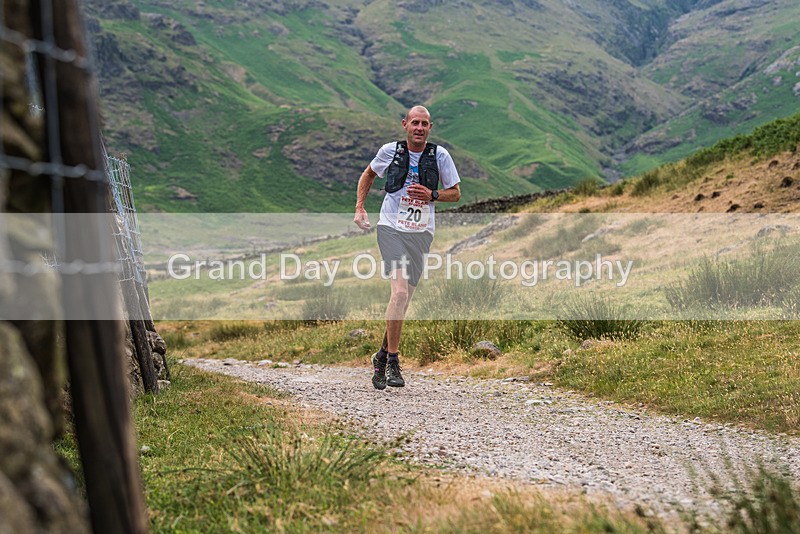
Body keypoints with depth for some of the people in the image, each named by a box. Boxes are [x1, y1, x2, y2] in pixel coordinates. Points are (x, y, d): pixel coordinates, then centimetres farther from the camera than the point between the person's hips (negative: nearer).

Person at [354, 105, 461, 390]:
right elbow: (368, 174, 19)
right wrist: (359, 208, 9)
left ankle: (382, 355, 28)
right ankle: (392, 363, -10)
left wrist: (432, 195, -12)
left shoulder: (440, 155, 0)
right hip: (391, 228, -2)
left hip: (421, 233, 2)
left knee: (404, 298, 8)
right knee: (400, 292, -18)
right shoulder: (390, 151, 0)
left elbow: (455, 193, 8)